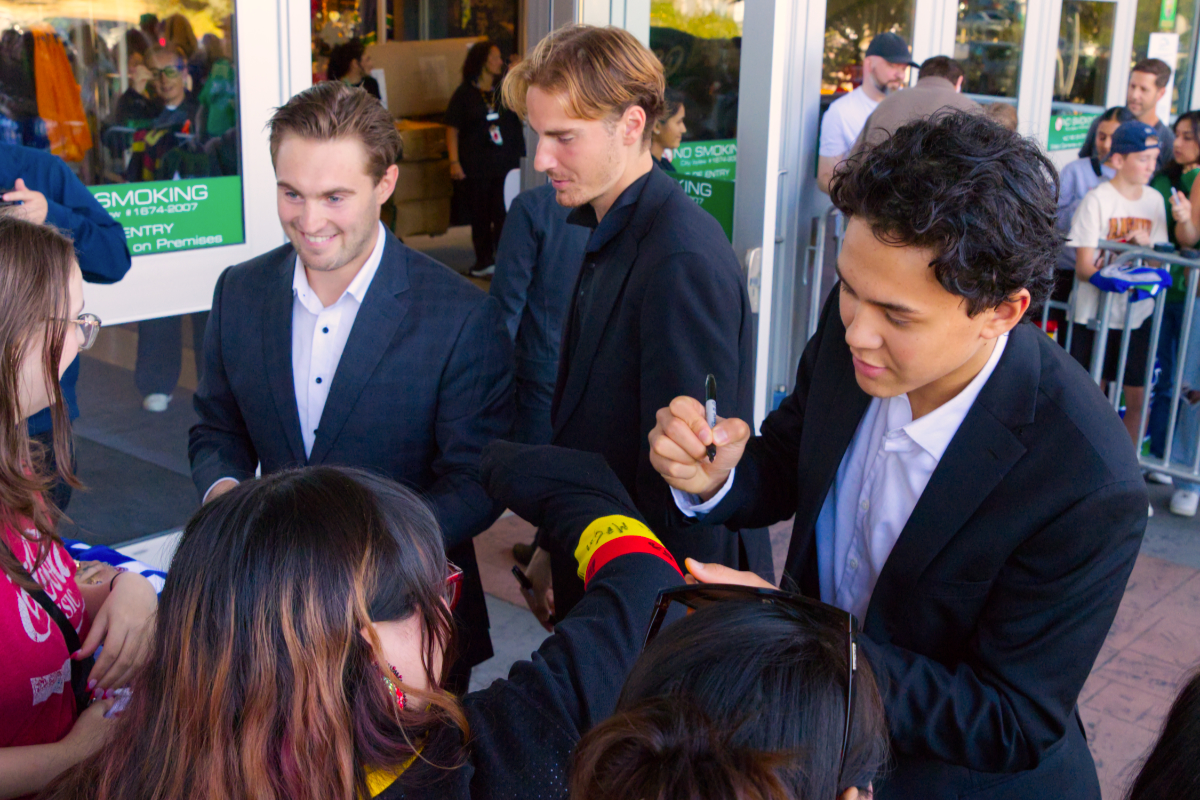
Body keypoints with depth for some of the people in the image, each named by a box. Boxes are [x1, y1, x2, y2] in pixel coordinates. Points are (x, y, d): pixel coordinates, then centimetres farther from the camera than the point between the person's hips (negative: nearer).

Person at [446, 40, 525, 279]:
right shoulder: (464, 94, 2)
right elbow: (452, 129, 0)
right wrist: (454, 161, -8)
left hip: (506, 163, 1)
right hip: (475, 167, -1)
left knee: (504, 214, -5)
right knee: (480, 215, 6)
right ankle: (484, 261, 17)